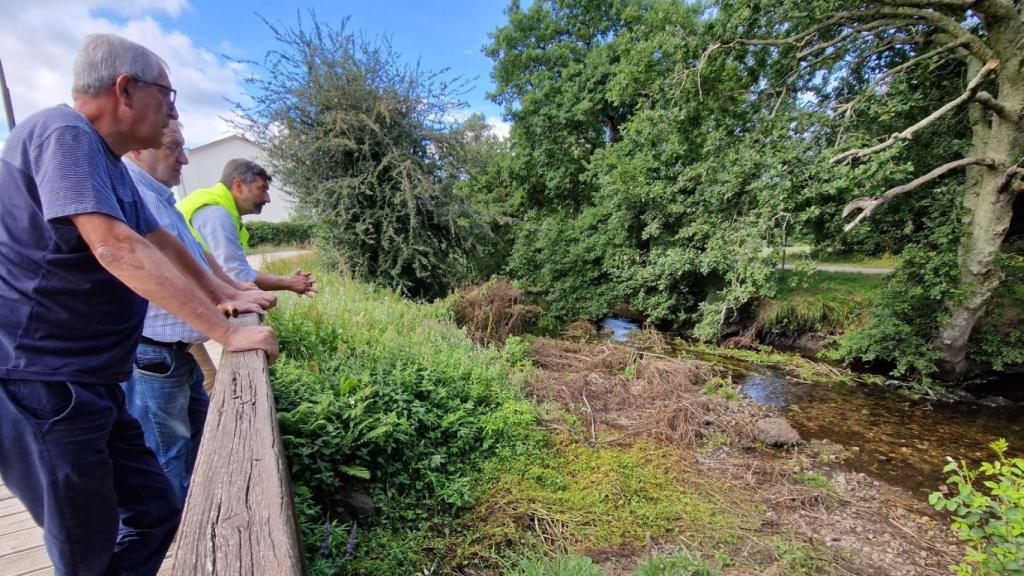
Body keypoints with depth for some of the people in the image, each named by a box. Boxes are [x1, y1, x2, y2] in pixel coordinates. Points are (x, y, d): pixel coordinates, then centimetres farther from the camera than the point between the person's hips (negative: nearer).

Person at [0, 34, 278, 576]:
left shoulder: (107, 161, 13)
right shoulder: (64, 134, -17)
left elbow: (162, 244, 20)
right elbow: (116, 249, -29)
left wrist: (222, 299, 16)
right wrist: (226, 332, -29)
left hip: (88, 384, 9)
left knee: (155, 513, 15)